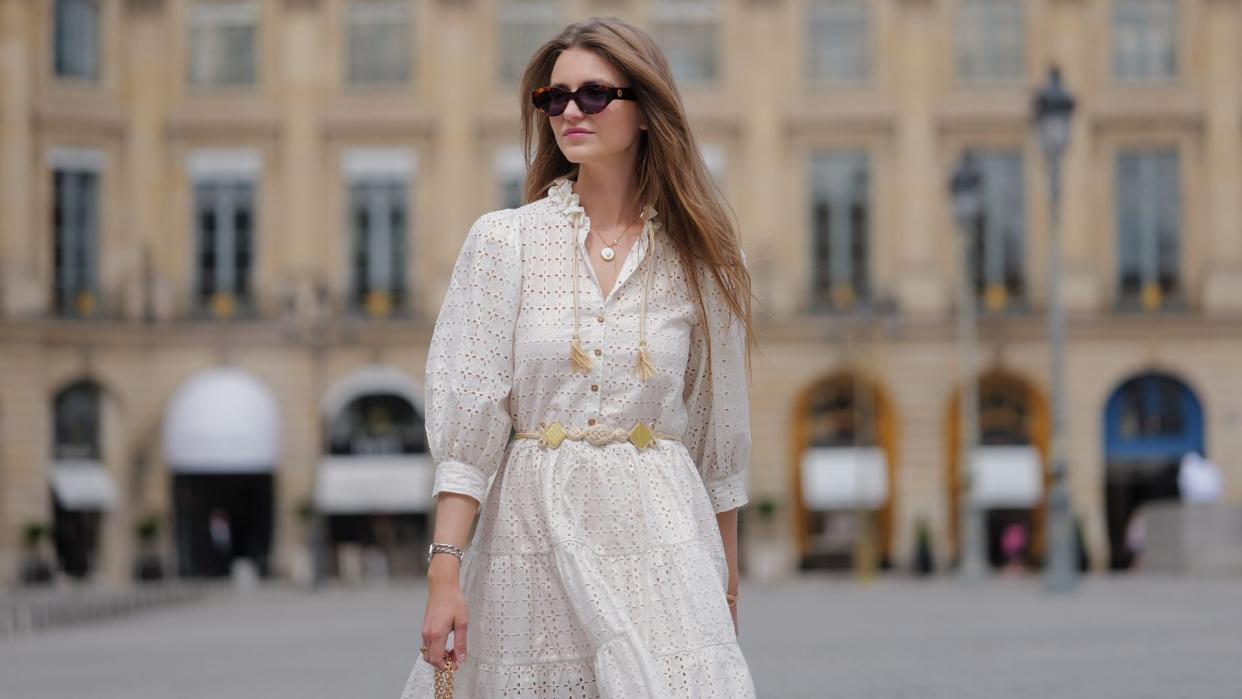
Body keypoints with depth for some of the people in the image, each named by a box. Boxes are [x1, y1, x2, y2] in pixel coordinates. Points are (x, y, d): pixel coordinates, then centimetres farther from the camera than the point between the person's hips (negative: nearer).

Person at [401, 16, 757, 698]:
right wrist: (444, 570, -11)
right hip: (531, 538, 0)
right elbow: (466, 424, -3)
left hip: (658, 538, 0)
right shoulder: (503, 240, 2)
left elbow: (718, 436, 11)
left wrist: (727, 584, 14)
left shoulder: (696, 256, 6)